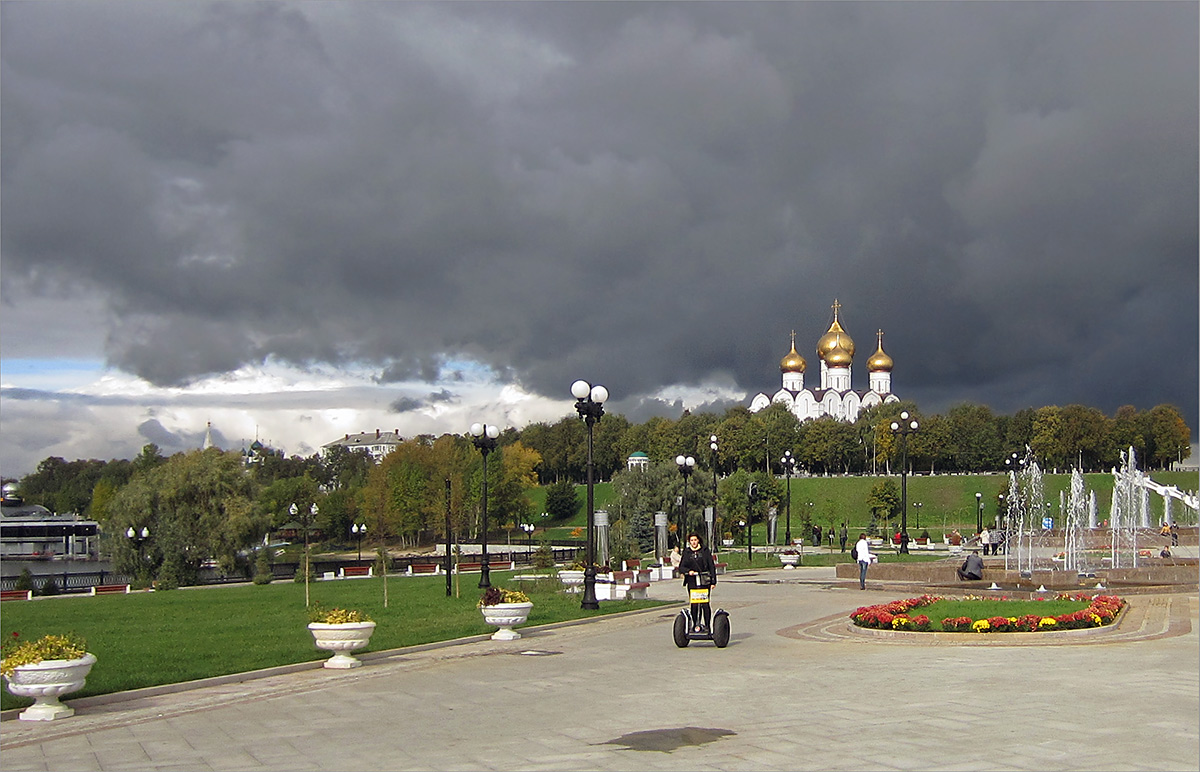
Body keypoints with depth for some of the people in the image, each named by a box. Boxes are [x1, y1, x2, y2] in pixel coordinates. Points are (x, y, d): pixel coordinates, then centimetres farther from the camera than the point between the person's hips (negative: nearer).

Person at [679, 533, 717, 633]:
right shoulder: (686, 552, 11)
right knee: (694, 605, -1)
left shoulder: (705, 551, 7)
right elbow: (681, 567, 7)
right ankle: (696, 625, 10)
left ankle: (707, 625, 1)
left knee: (705, 604, -5)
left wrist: (713, 581, 1)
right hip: (692, 581, 2)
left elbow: (711, 566, 7)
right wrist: (688, 571, -14)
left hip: (704, 581, -1)